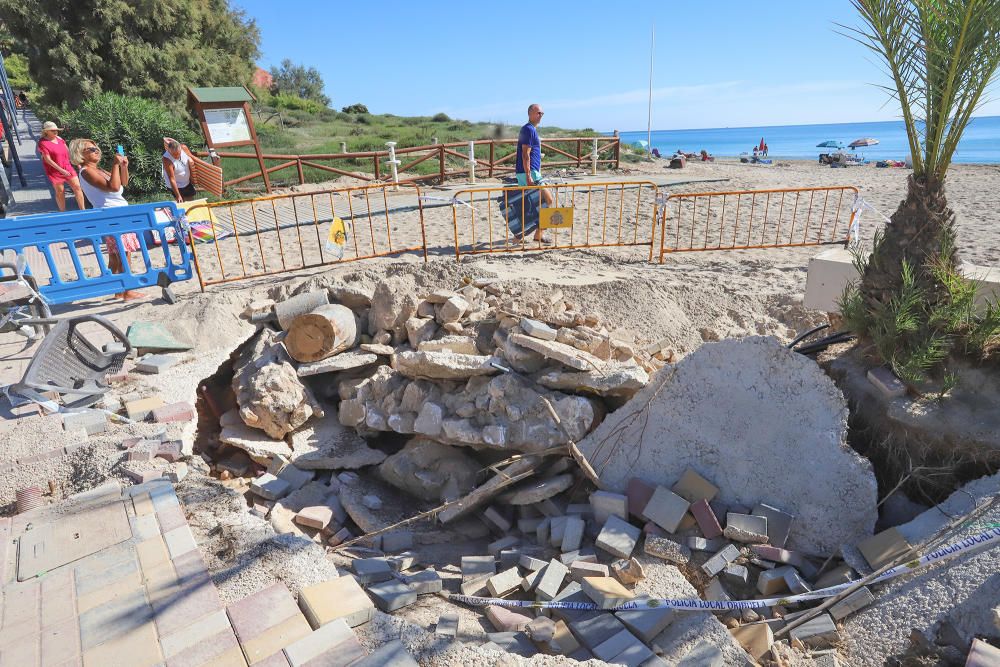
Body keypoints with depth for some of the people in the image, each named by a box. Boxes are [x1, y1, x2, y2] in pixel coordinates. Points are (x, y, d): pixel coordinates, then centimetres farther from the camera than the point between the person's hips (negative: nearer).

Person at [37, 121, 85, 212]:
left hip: (67, 168, 6)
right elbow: (48, 160, -16)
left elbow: (68, 152, 15)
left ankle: (83, 210, 8)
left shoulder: (59, 138, 7)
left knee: (77, 187, 1)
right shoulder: (43, 143, -12)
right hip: (54, 171, -6)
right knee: (60, 192, 2)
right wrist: (61, 170, -20)